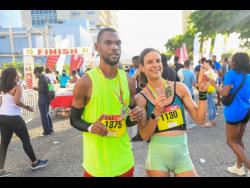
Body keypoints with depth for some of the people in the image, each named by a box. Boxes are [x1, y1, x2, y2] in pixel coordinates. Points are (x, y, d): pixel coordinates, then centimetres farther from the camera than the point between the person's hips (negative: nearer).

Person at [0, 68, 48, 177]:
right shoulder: (17, 87, -12)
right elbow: (17, 101, -25)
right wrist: (27, 107, -13)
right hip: (13, 118, -8)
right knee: (26, 140, 7)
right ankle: (35, 163, 22)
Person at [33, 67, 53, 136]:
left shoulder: (41, 79, -16)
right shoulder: (46, 77, 10)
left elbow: (42, 90, -21)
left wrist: (36, 88, -2)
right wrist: (38, 88, 11)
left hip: (42, 98, -9)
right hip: (47, 98, 9)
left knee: (44, 115, 2)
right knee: (47, 113, 19)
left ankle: (47, 131, 10)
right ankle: (50, 129, 26)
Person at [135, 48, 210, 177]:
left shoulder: (179, 88, -3)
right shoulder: (140, 98, -6)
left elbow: (199, 119, 0)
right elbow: (145, 135, -8)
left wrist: (202, 91, -9)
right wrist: (156, 113, -21)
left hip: (182, 154, 2)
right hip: (157, 155, -1)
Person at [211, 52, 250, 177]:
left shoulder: (231, 74, -12)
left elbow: (225, 93, -19)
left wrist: (214, 84, -6)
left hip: (234, 112, -8)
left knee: (231, 141, 5)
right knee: (238, 140, 19)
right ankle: (239, 167, 30)